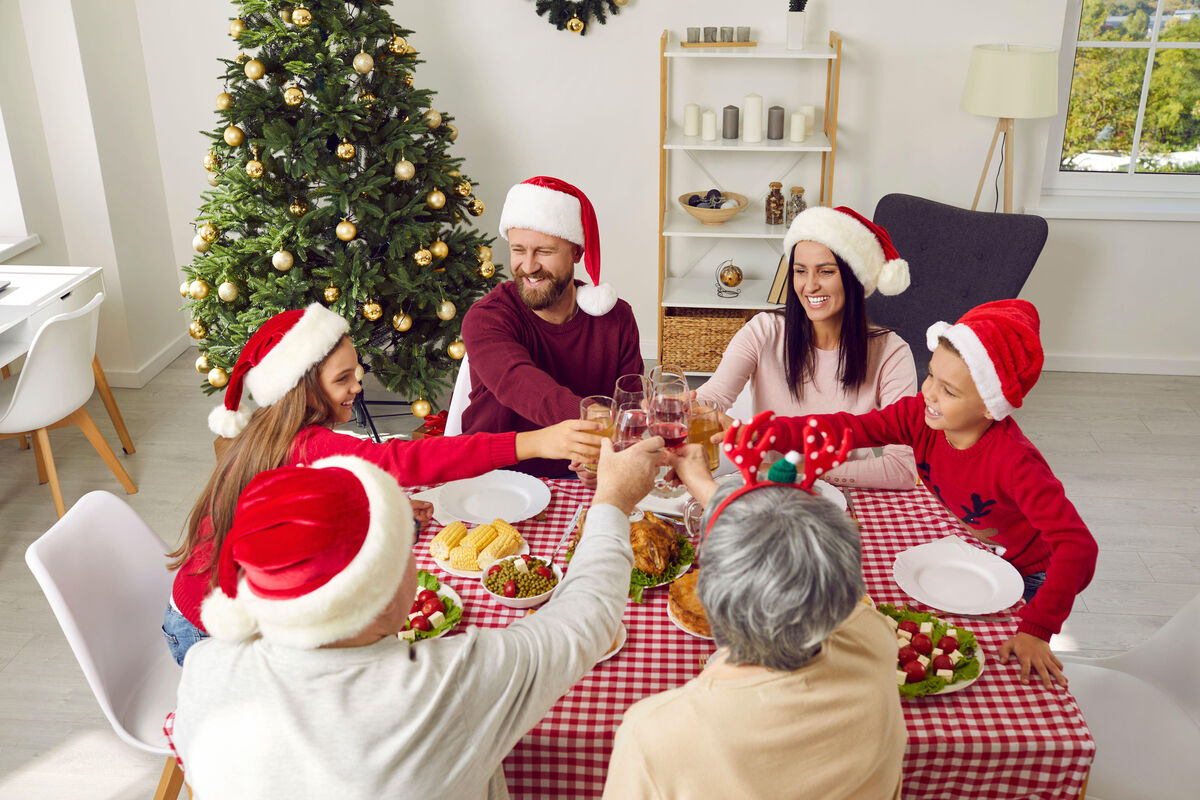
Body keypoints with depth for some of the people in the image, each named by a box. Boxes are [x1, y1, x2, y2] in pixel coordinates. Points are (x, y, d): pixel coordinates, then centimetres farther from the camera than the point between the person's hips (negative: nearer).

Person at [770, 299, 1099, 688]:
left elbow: (1077, 545, -40)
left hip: (1025, 575, -5)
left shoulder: (1014, 462, -38)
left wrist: (1035, 630, -45)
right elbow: (846, 429, -23)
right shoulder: (921, 417, -24)